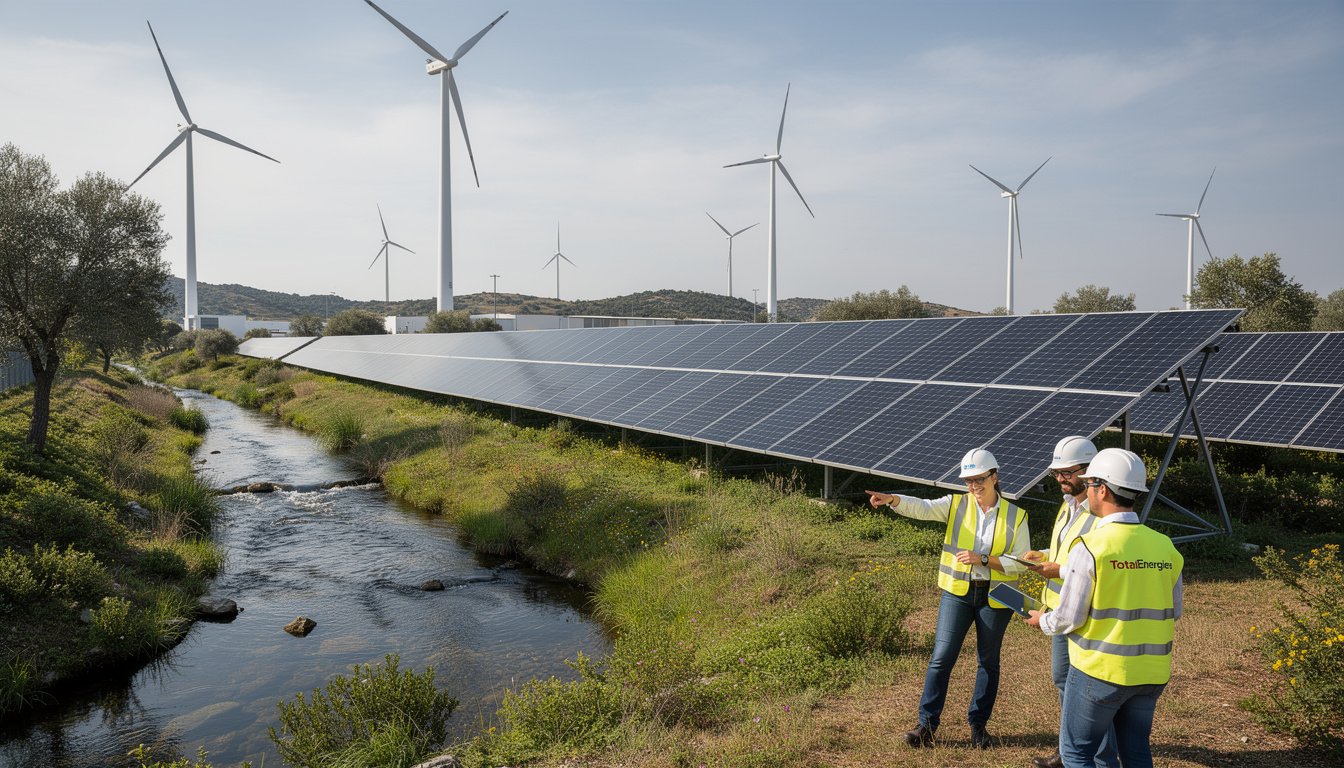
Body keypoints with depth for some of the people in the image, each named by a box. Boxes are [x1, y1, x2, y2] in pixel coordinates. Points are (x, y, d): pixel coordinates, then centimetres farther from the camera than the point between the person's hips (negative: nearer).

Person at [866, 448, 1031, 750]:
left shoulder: (1015, 517, -4)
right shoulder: (956, 505, -3)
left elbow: (1022, 563, -6)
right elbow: (922, 507, -20)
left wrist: (983, 559, -20)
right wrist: (891, 498, -40)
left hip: (995, 598, 0)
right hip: (957, 592, 0)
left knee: (988, 661, 13)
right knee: (942, 657, -2)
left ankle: (978, 723, 29)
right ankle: (927, 723, 8)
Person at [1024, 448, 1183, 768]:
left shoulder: (1090, 546, -17)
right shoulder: (1164, 546, -1)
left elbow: (1069, 619, -13)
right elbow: (1173, 612, 9)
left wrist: (1042, 621, 7)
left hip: (1100, 670, -6)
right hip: (1151, 673, 6)